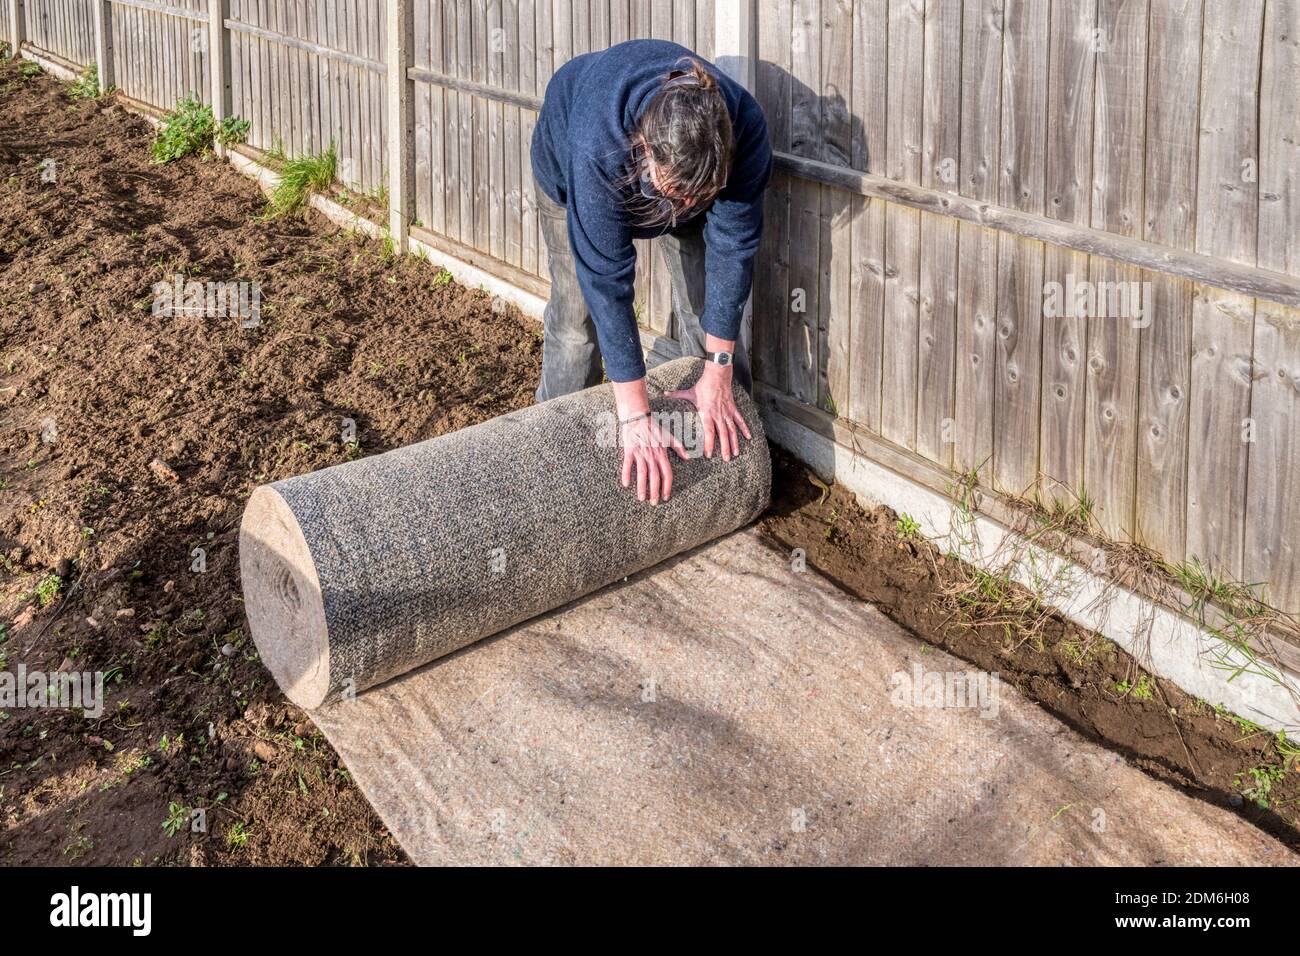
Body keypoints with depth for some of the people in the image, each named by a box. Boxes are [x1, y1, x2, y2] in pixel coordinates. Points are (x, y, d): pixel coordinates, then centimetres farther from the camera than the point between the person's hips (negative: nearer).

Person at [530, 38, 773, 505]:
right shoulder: (596, 147, -47)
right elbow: (606, 278, -44)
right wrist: (634, 417, -44)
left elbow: (733, 246, -30)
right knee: (575, 319, -5)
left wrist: (717, 375, -29)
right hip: (565, 159, -2)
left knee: (711, 306, -1)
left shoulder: (745, 128, -40)